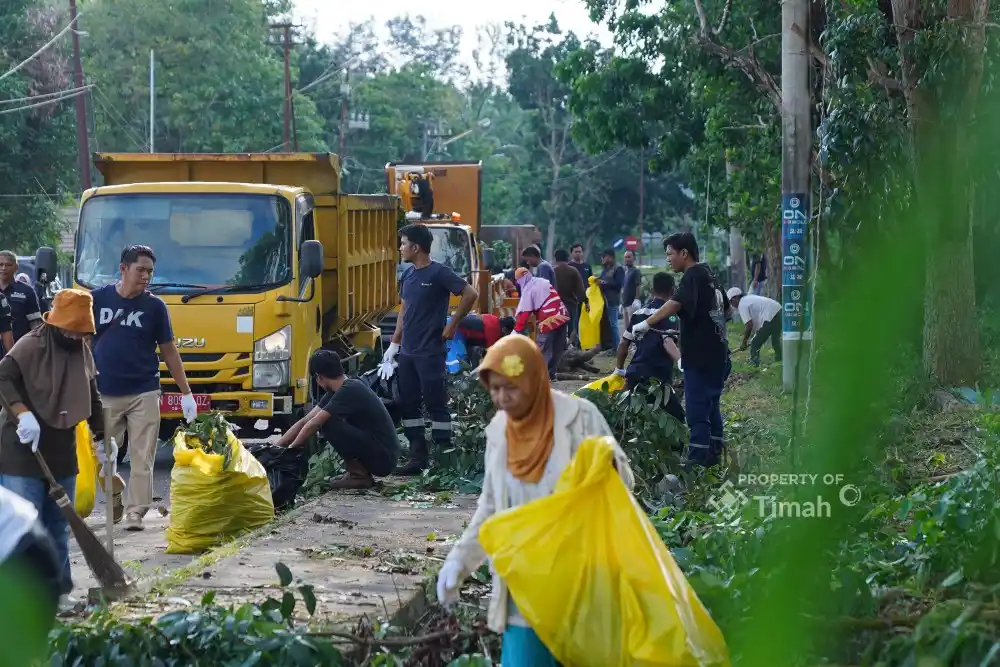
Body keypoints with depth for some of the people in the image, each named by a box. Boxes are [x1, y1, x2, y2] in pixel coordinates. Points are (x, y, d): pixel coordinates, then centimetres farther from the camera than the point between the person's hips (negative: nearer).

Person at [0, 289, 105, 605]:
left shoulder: (82, 351, 11)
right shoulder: (30, 345, -11)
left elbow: (92, 397, 21)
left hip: (62, 452, 7)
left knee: (58, 527, 11)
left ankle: (59, 591, 18)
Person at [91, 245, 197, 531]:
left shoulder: (155, 306, 3)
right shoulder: (97, 299, 2)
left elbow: (169, 351, 8)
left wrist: (186, 393, 5)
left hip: (144, 393, 0)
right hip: (103, 394, 0)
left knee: (142, 458, -4)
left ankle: (135, 512, 0)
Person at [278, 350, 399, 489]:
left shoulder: (349, 391, -19)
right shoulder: (339, 391, 9)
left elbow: (312, 425, -18)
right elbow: (304, 422, 11)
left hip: (383, 459, -9)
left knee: (328, 424, -19)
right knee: (323, 420, 10)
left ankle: (359, 475, -9)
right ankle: (358, 470, 9)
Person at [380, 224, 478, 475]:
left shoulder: (438, 273, -11)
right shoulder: (408, 274, 12)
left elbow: (470, 294, -15)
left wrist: (452, 326, -11)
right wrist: (394, 344, 18)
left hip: (430, 353, -8)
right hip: (407, 353, 8)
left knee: (436, 404, -4)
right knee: (409, 404, 9)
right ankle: (418, 457, 16)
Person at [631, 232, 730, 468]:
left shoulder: (693, 276, -13)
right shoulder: (708, 276, 17)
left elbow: (675, 304, -29)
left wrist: (647, 324, -35)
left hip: (700, 359, -10)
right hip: (717, 356, 10)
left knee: (697, 411, -8)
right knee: (711, 407, 16)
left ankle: (697, 461, -9)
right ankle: (714, 456, 22)